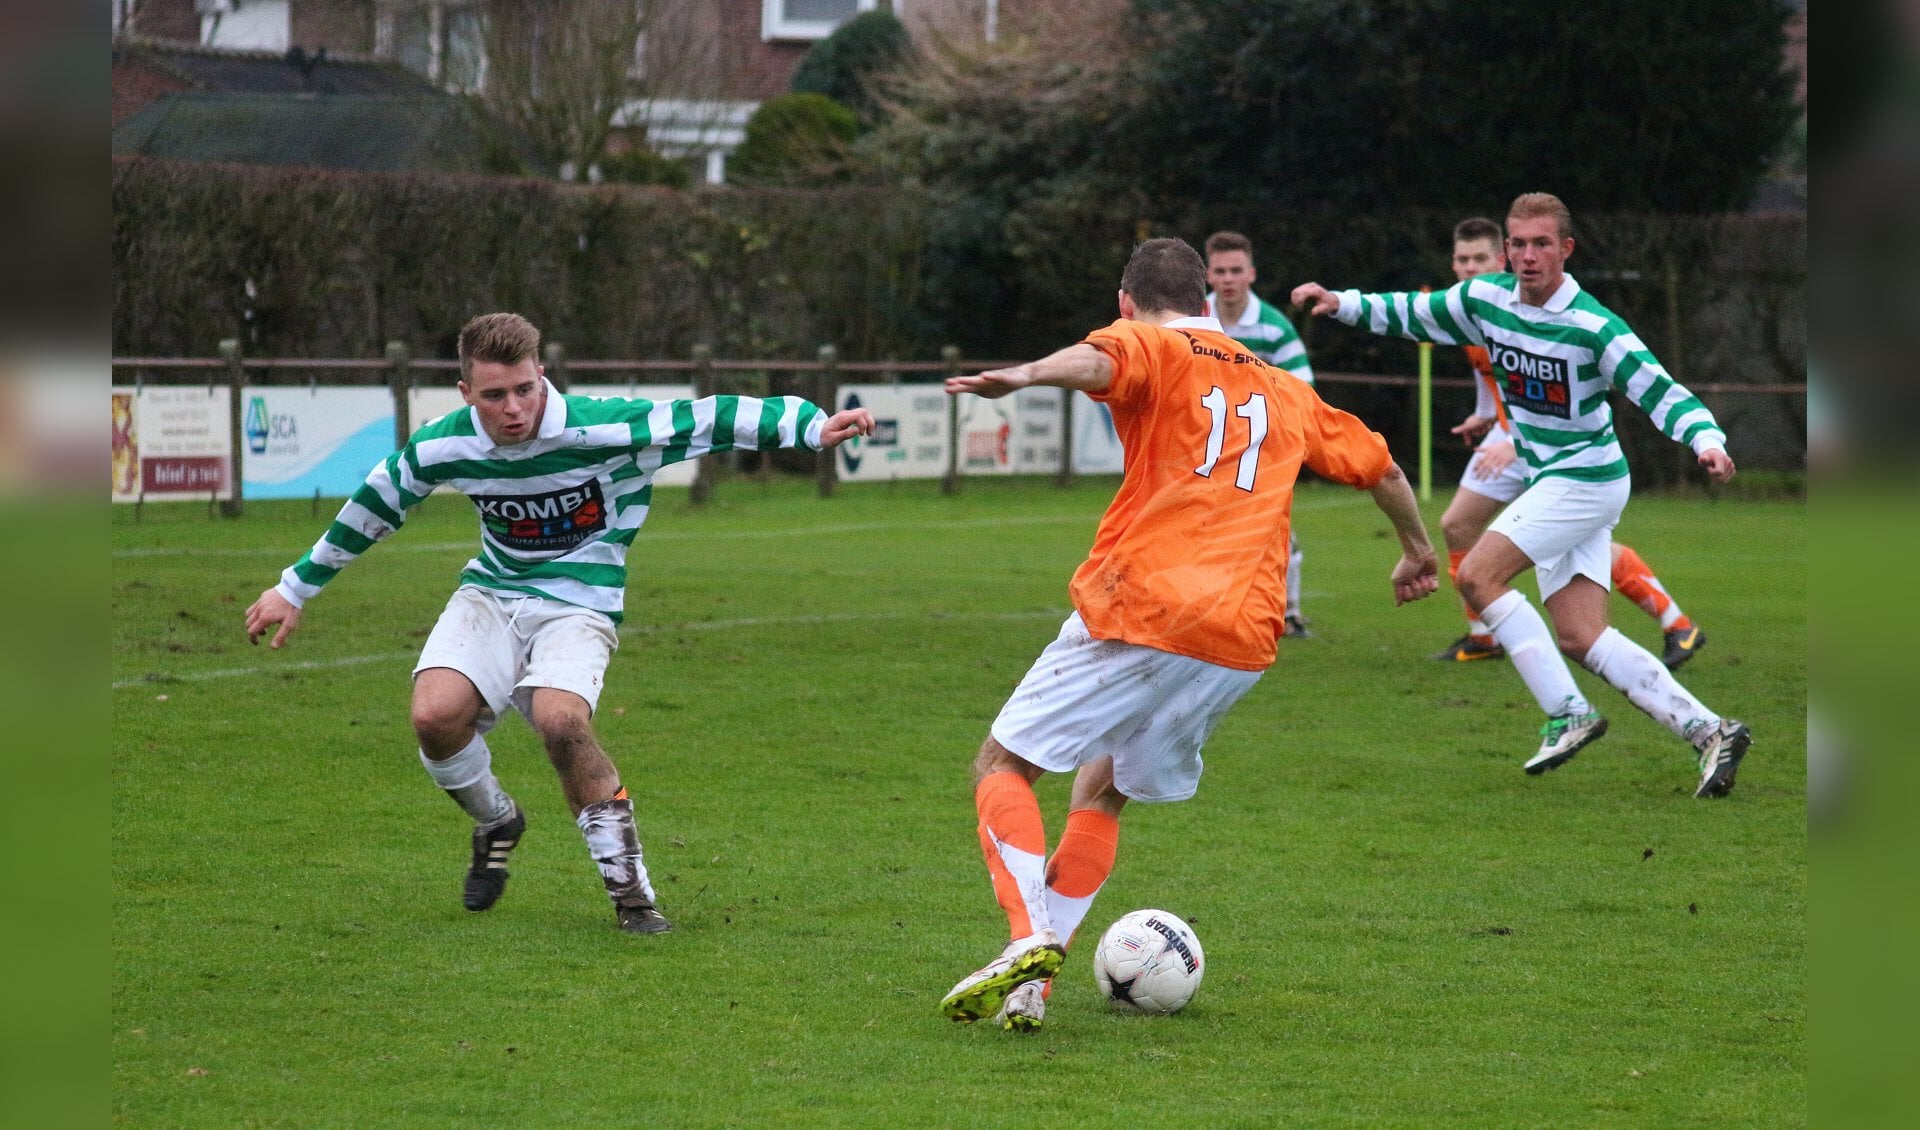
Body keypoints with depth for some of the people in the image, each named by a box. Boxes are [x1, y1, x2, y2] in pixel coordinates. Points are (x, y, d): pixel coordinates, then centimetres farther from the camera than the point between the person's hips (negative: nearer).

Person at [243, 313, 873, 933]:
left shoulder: (602, 430, -19)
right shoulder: (441, 448, -9)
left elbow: (708, 419, -17)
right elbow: (370, 510, 9)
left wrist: (814, 427, -28)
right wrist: (295, 589, 17)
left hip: (578, 602, -3)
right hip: (490, 596, 3)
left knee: (559, 718, -33)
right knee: (434, 714, -24)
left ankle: (630, 889, -18)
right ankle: (495, 824, 10)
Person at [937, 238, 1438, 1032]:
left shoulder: (1154, 349, 6)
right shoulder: (1284, 393, 24)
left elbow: (1096, 360, -19)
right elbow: (1381, 466, 33)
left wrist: (1026, 376, -38)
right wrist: (1417, 552, 50)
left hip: (1139, 611, -6)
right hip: (1242, 642, 6)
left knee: (1003, 765, 6)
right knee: (1103, 790, 20)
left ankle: (1031, 939, -17)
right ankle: (1031, 981, 7)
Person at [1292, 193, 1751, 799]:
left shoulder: (1593, 326, -19)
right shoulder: (1485, 299, 1)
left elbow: (1662, 394, -20)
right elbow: (1412, 314, 16)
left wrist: (1708, 442, -36)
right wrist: (1341, 303, 5)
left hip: (1587, 478, -7)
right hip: (1550, 482, 7)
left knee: (1477, 574, -17)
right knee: (1580, 638, -1)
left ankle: (1567, 714, -12)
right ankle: (1708, 731, 0)